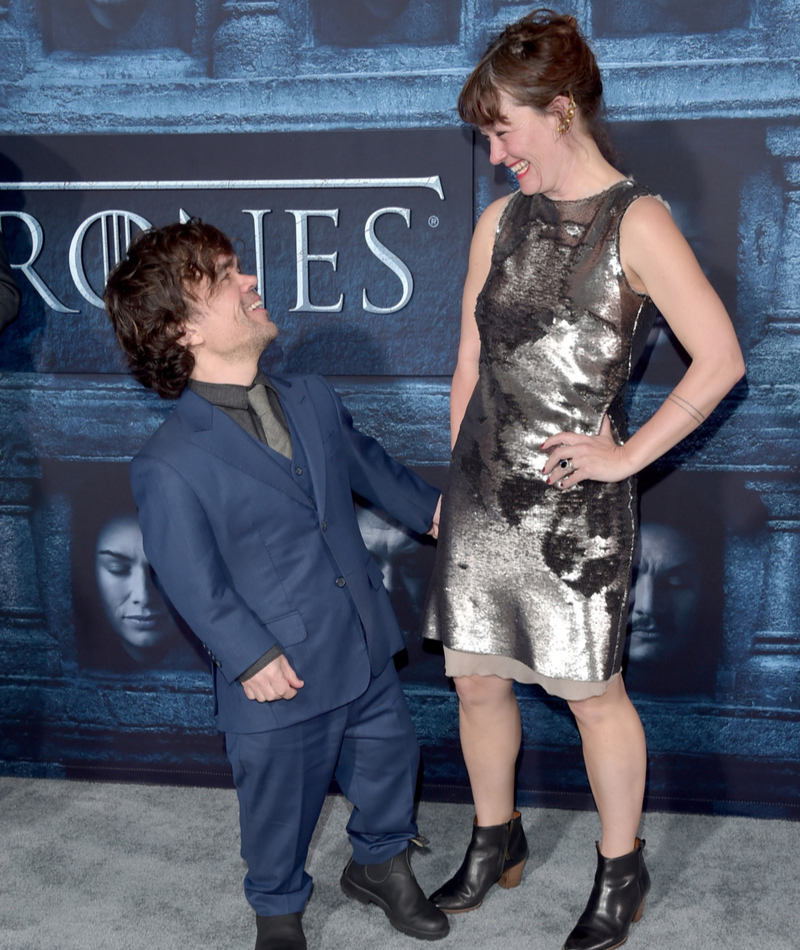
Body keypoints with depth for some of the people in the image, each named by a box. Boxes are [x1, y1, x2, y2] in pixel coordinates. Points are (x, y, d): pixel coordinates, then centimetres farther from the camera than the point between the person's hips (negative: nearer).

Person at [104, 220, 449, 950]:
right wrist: (249, 655, -18)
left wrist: (428, 507, 19)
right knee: (281, 802, 15)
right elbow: (193, 582, -15)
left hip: (366, 651, 6)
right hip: (280, 680, -6)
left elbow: (366, 463, 19)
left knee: (388, 759, 24)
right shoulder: (170, 466, -21)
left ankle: (381, 862, 53)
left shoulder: (314, 400, 0)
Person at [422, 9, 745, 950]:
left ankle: (621, 870, 30)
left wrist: (627, 455, -13)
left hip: (573, 507, -5)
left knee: (591, 692, 8)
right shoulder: (500, 222, 7)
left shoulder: (635, 222, -10)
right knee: (476, 680, 14)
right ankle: (495, 841, 38)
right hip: (481, 493, 5)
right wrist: (457, 477, 15)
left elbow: (720, 358, -15)